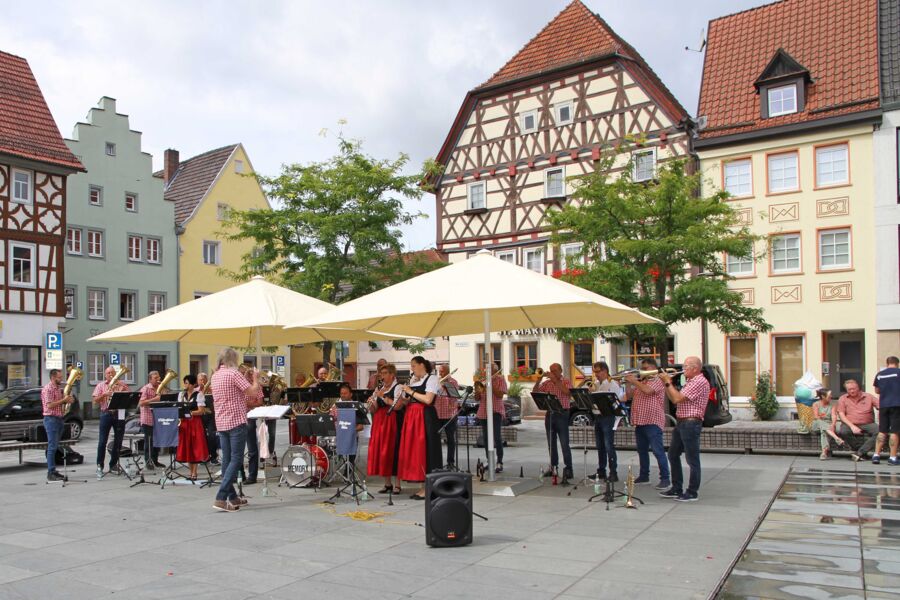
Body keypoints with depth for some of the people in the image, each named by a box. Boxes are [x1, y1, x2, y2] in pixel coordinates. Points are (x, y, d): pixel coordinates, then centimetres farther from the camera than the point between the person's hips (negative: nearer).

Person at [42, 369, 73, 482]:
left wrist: (67, 401, 7)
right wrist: (63, 400, -18)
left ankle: (53, 471, 16)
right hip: (51, 419, -9)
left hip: (59, 419, 9)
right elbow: (50, 405, -20)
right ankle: (51, 473, -8)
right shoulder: (47, 389, -12)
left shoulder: (58, 389, 17)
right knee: (52, 447, -10)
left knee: (55, 447, 11)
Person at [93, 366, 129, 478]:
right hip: (106, 414, -2)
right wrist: (104, 395, -15)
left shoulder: (122, 385, 9)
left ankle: (113, 465, 17)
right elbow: (95, 400, 0)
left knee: (118, 441, 6)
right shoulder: (101, 385, 7)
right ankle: (99, 466, 1)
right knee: (102, 441, -4)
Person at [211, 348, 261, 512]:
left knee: (227, 459, 12)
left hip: (221, 422, 8)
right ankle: (221, 498, -15)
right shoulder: (233, 373, -12)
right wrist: (254, 377, 1)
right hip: (236, 421, -8)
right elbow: (253, 393, -14)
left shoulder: (215, 375, 13)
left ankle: (232, 497, 19)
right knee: (236, 460, -7)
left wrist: (246, 378, 17)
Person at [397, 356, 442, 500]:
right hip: (411, 417, 7)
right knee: (412, 450, 6)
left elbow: (428, 399, -18)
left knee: (424, 450, -7)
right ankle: (422, 486, 13)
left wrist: (411, 392, -13)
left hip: (425, 417, -7)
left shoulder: (431, 379, -4)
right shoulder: (412, 380, 16)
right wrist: (402, 397, -2)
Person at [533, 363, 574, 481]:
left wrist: (555, 380, -21)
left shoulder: (566, 382, -2)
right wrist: (539, 379, -8)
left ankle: (568, 469, -4)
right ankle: (553, 467, 20)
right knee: (551, 443, 11)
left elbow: (567, 392, -22)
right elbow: (535, 391, 5)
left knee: (564, 443, -7)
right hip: (549, 414, 5)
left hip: (562, 414, -5)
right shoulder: (547, 383, 10)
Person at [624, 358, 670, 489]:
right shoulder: (640, 382, 20)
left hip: (652, 422, -8)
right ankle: (644, 476, 23)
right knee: (642, 450, 14)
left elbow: (647, 390, -22)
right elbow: (629, 396, 19)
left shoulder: (658, 381, -5)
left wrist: (634, 381, -12)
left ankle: (665, 479, -7)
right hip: (639, 422, 9)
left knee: (658, 450, -9)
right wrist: (630, 384, 5)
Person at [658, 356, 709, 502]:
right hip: (681, 423, 11)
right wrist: (666, 384, 10)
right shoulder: (690, 382, 19)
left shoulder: (700, 382, -14)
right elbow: (674, 399, 19)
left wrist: (668, 382, -9)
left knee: (692, 459, -2)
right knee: (673, 455, 15)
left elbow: (678, 398, -19)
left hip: (691, 423, -11)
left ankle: (692, 492, 7)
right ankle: (676, 489, 24)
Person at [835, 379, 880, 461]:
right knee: (843, 431, -34)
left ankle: (860, 452, -27)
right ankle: (864, 450, -16)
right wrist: (852, 426, -15)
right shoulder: (842, 399, 10)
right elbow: (841, 414, 0)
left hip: (867, 424, 1)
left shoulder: (868, 397, 10)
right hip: (850, 424, -1)